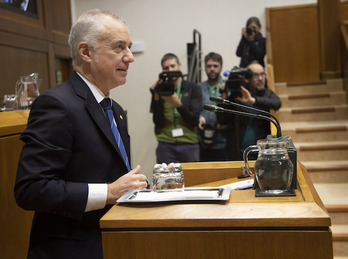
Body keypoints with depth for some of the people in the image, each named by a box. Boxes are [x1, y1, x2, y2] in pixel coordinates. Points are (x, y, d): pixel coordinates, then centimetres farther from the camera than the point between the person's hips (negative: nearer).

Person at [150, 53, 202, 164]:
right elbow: (158, 122, -1)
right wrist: (156, 98, -10)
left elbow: (194, 120, -3)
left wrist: (178, 104, -17)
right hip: (166, 145, 0)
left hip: (189, 143, 0)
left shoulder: (193, 88, 6)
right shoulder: (160, 90, 6)